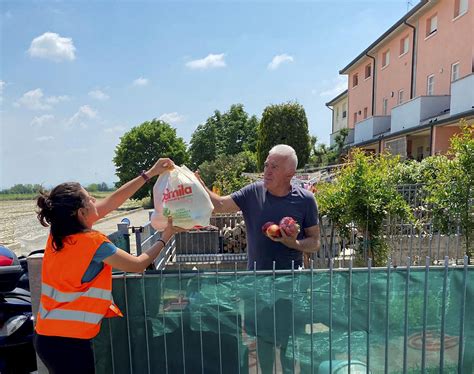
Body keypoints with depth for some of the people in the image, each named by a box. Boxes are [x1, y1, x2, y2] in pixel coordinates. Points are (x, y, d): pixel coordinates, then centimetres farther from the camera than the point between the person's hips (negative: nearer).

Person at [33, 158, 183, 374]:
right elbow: (138, 265, -10)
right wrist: (165, 237, 1)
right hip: (70, 342, -7)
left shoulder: (59, 232, -2)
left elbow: (113, 201, 1)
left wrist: (149, 173, 4)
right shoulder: (94, 243, -23)